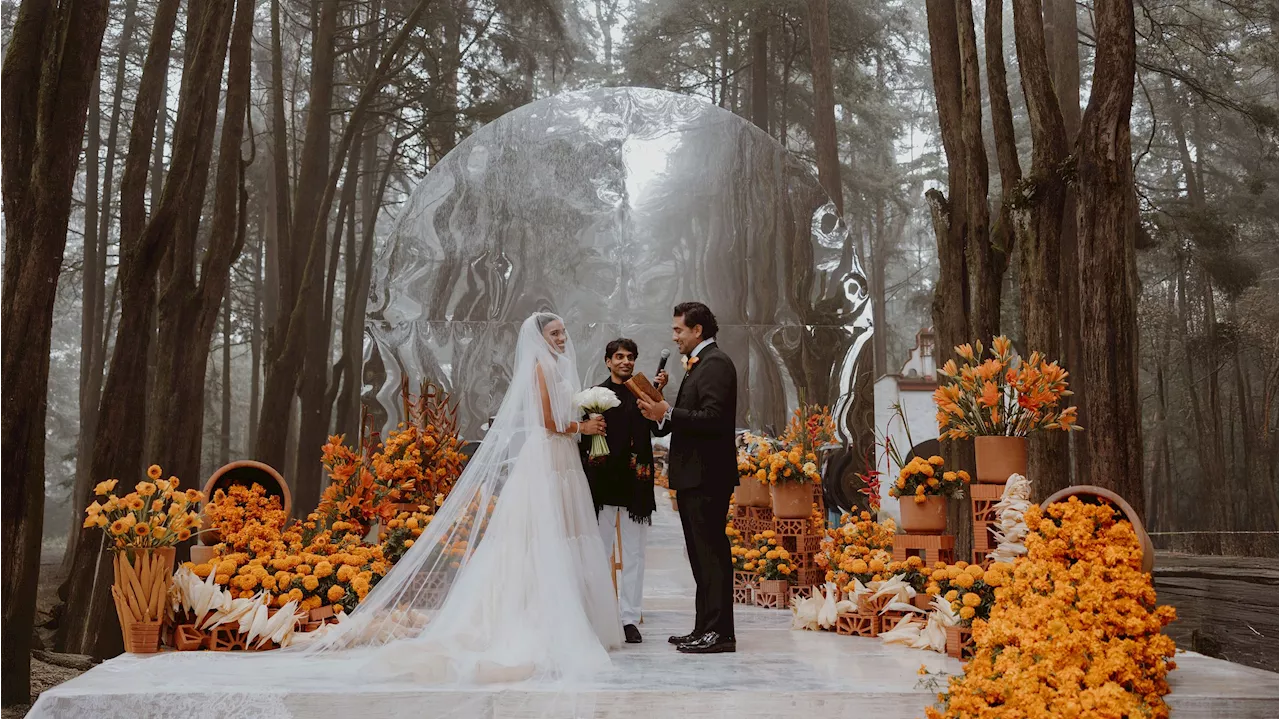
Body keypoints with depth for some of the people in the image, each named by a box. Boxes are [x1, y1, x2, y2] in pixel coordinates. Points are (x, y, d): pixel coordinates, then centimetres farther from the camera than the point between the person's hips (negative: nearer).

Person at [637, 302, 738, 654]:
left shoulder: (715, 363, -11)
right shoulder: (698, 364, 20)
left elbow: (713, 418, -22)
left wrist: (668, 414, -18)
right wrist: (661, 412, 3)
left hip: (706, 476, -11)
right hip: (693, 477, 11)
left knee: (711, 552, -7)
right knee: (702, 554, 14)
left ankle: (719, 632, -2)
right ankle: (706, 629, 21)